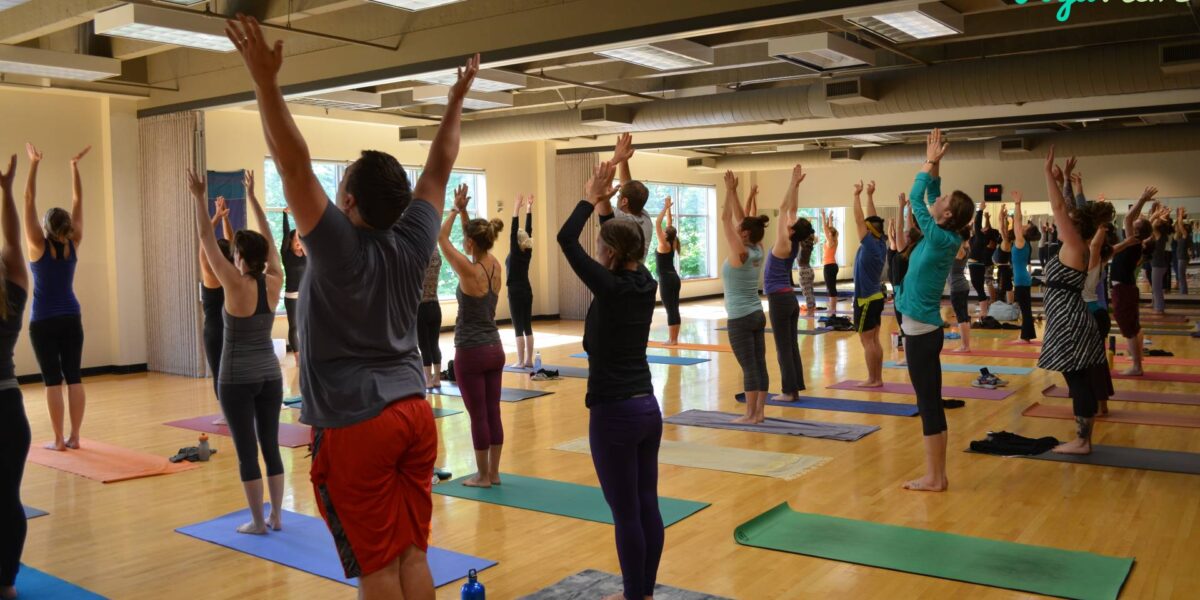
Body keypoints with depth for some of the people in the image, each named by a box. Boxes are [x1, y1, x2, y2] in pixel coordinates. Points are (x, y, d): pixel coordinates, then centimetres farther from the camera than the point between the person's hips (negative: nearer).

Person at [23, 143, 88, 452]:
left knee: (53, 380, -1)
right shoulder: (73, 244, -1)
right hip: (71, 319, 3)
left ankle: (59, 440, 0)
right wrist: (75, 166, 4)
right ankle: (74, 437, 6)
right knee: (74, 377, 4)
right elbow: (78, 201, 3)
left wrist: (33, 165, -11)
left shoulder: (39, 246, -9)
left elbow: (29, 201, -11)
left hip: (43, 322, -3)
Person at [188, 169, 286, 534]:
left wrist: (200, 198, -3)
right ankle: (276, 517, 16)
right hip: (270, 374, 5)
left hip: (237, 379, -5)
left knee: (247, 451, 2)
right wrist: (253, 198, 17)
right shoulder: (274, 284, -2)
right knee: (271, 446, 10)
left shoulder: (236, 285, -14)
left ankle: (258, 522, 8)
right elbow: (268, 240, 10)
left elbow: (207, 239, -10)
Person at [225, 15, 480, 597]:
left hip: (354, 426, -6)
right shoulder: (412, 241, 1)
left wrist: (265, 81, -19)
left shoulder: (338, 245, -13)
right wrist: (456, 99, 20)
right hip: (414, 414, 6)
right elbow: (438, 168, 11)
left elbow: (294, 166, -19)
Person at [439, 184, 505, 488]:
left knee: (478, 416, 2)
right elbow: (477, 240, 18)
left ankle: (483, 476, 11)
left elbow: (442, 238, -6)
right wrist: (464, 212, 15)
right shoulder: (495, 267, 1)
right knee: (493, 413, 11)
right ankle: (493, 473, 19)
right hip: (495, 349, 7)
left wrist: (456, 209, 2)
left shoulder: (469, 271, -17)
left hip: (470, 352, -7)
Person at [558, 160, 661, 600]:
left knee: (626, 514, 3)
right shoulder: (645, 283, 4)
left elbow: (566, 239, -10)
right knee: (648, 507, 13)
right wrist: (608, 201, 15)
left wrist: (591, 199, 0)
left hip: (614, 413, -8)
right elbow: (627, 237, 20)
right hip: (648, 407, 8)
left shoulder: (609, 287, -15)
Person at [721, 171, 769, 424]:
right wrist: (733, 192, 12)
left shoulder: (740, 253, -16)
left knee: (749, 367, -4)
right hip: (757, 315, 8)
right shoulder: (757, 251, 5)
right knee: (759, 364, 7)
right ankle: (759, 412, 13)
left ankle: (751, 415, 1)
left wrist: (730, 191, -7)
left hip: (740, 319, -8)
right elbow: (739, 218, 11)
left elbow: (726, 219, -13)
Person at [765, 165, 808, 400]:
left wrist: (793, 183, -12)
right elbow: (790, 209, 10)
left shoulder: (784, 245, -15)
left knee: (783, 347, -4)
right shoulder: (794, 244, 5)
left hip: (779, 299, -8)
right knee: (792, 346, 9)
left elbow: (783, 209, -15)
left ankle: (790, 392, 0)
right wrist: (795, 185, 11)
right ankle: (795, 389, 13)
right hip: (790, 298, 8)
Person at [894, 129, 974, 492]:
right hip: (922, 329, 9)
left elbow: (916, 198, -11)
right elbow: (927, 198, 18)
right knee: (930, 403, 11)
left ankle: (934, 478, 4)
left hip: (921, 331, -9)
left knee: (929, 403, -3)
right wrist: (933, 166, 15)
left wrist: (930, 164, -2)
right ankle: (936, 475, 18)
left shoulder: (942, 239, -15)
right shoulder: (943, 238, 7)